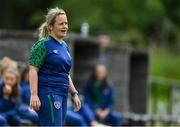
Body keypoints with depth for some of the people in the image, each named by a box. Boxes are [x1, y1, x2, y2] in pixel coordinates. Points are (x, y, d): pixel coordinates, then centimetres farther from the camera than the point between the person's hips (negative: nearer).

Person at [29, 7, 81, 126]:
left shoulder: (64, 46, 19)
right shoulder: (43, 45, -6)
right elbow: (33, 70, -13)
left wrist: (74, 94, 22)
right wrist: (34, 95, -22)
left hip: (62, 96, 8)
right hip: (48, 94, -8)